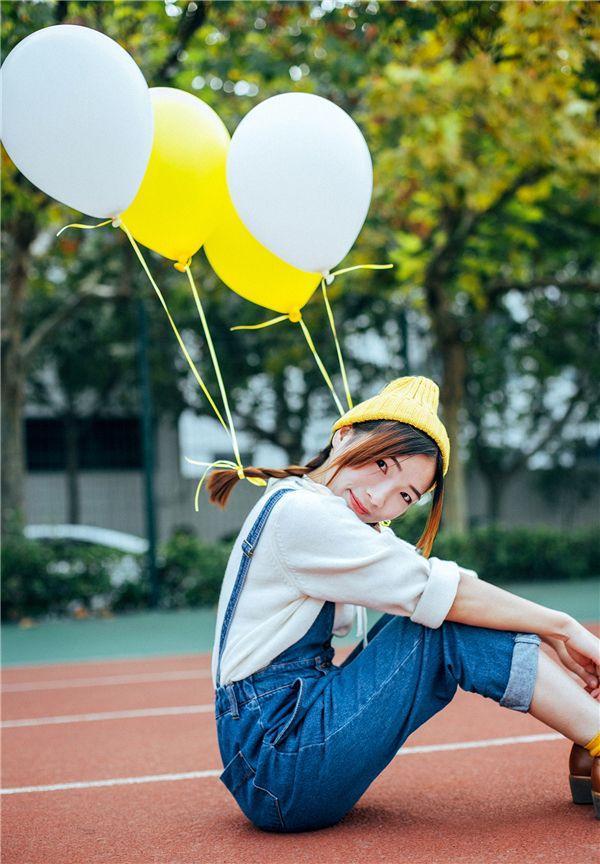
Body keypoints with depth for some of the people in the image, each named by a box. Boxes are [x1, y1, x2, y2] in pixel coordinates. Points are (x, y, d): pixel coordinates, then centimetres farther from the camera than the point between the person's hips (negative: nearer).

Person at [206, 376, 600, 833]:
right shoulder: (298, 513, -16)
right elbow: (442, 591, -18)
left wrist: (555, 640, -4)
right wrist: (563, 628, -9)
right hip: (277, 769, -10)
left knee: (442, 616, 4)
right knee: (458, 626, -14)